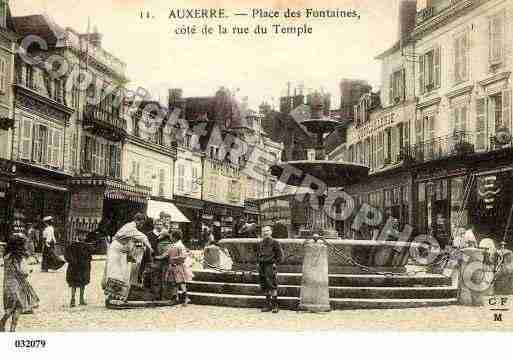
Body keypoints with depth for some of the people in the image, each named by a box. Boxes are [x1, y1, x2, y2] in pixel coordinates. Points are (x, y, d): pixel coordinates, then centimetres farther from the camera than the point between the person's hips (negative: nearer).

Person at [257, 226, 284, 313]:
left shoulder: (275, 243, -5)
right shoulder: (260, 244, 14)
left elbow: (280, 255, -4)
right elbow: (258, 254, 27)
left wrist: (275, 263, -10)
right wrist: (259, 262, 14)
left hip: (270, 266, -7)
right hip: (262, 267, 7)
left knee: (272, 286, -11)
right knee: (265, 286, 9)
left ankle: (275, 306, -8)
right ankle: (268, 304, 17)